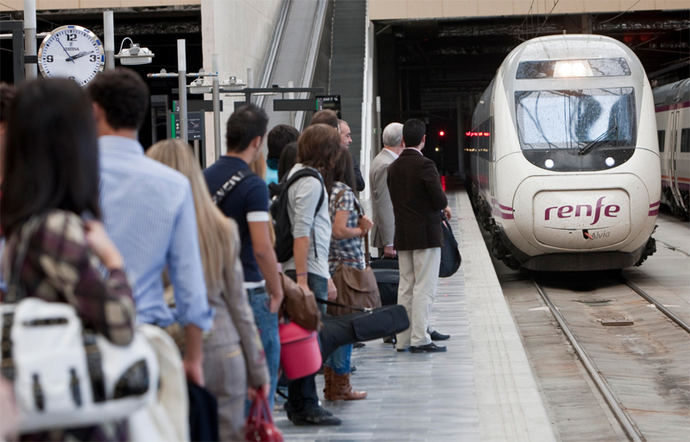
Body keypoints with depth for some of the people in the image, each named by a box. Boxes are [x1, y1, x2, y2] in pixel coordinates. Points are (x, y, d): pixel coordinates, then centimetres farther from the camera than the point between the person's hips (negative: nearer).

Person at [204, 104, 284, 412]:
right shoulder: (253, 185, -15)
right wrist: (276, 290, -9)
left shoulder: (205, 178, 7)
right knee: (262, 369, 3)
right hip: (249, 289, -7)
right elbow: (262, 247, -20)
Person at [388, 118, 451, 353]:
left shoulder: (393, 168, 8)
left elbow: (396, 200, 10)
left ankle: (403, 339, 14)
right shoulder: (425, 165, -14)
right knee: (424, 288, -4)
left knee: (405, 287, 12)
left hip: (402, 236, 7)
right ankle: (419, 339, -5)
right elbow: (439, 200, -18)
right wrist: (444, 206, 6)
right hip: (425, 234, -7)